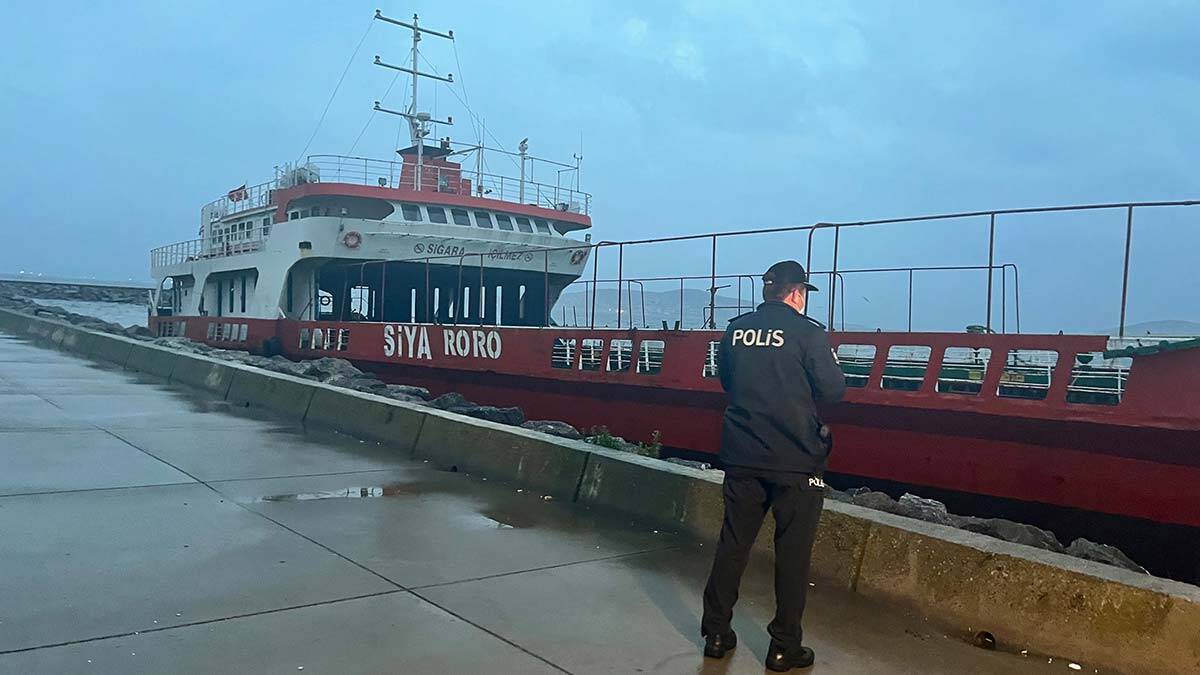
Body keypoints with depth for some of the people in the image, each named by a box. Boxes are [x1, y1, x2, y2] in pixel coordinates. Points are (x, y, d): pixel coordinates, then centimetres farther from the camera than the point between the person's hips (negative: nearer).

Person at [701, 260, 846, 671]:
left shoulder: (735, 330, 4)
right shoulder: (807, 332, -11)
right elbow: (833, 391, -10)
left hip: (742, 455, 5)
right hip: (795, 460, -4)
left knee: (733, 544, 13)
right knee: (792, 553, 7)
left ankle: (716, 633, 22)